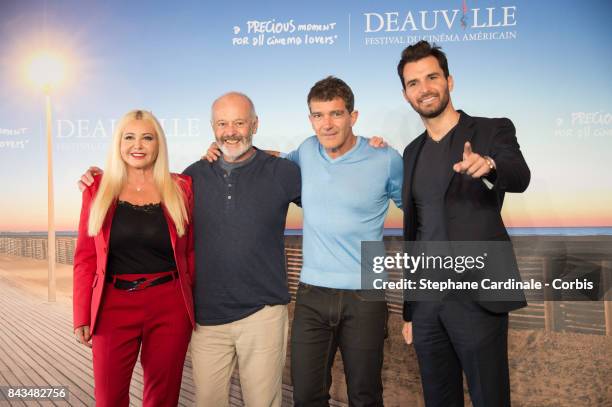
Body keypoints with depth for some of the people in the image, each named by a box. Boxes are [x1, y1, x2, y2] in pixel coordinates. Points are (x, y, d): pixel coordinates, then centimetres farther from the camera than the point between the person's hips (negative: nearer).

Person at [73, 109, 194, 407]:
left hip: (169, 307, 0)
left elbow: (190, 252, 6)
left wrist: (191, 304, 3)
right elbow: (85, 258, 4)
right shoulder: (98, 189, 3)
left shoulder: (180, 188, 1)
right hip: (114, 306, 0)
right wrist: (82, 317, 2)